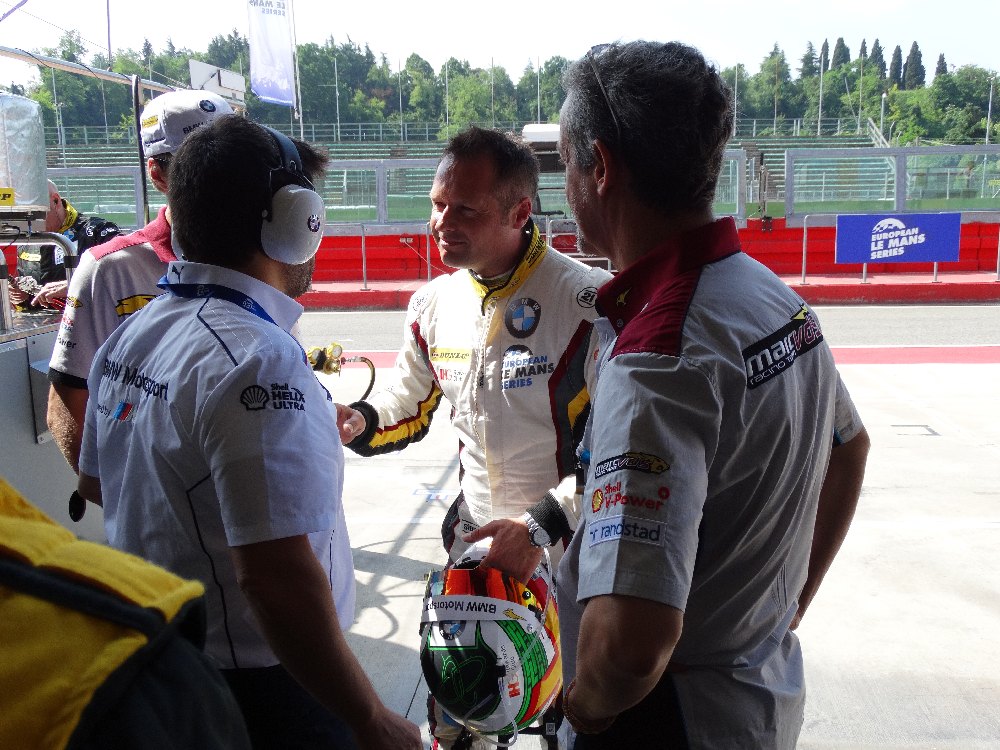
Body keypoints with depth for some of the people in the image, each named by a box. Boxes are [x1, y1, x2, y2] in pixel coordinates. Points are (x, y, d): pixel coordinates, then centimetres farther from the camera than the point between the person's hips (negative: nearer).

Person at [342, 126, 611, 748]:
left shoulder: (588, 302, -22)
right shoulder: (435, 304, -1)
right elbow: (406, 413, 11)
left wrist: (543, 524, -24)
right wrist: (353, 422, -10)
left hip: (574, 549, -5)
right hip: (476, 537, 5)